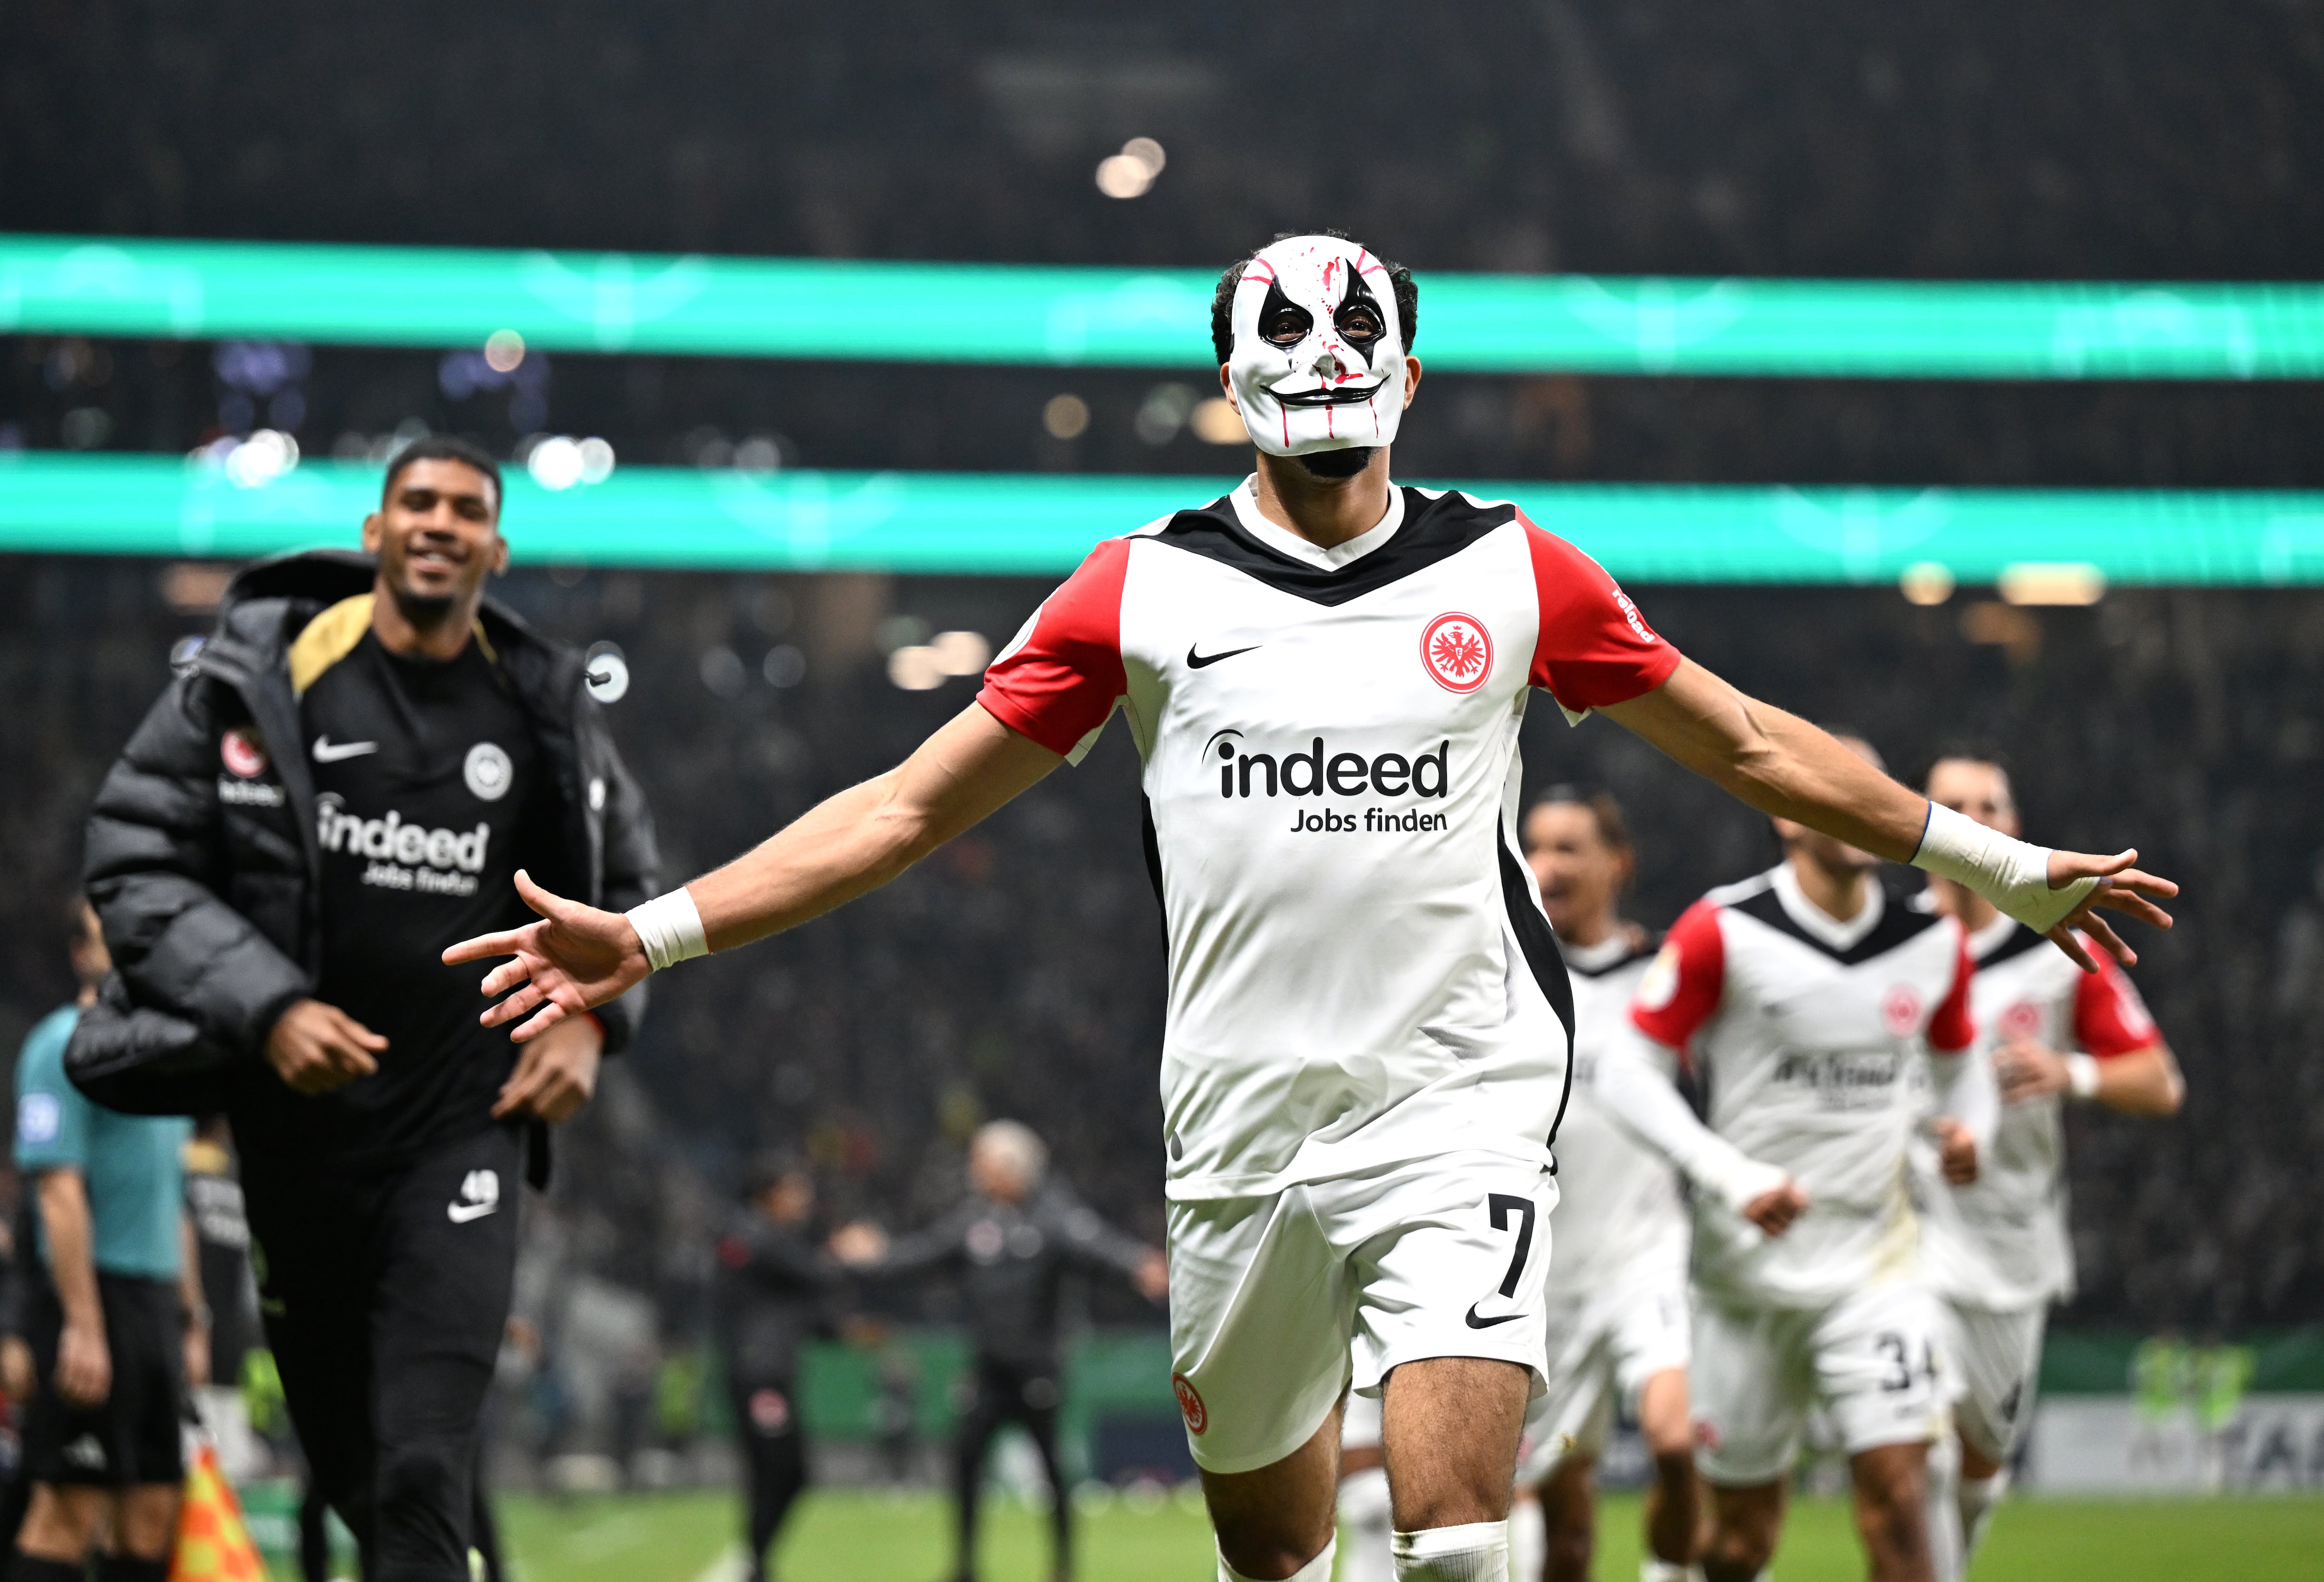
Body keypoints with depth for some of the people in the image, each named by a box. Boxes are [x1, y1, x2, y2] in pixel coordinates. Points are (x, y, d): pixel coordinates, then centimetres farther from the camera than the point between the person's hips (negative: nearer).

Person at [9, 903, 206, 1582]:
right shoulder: (67, 1046, -7)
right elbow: (59, 1189, -15)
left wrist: (192, 1319, 21)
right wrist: (82, 1326, -21)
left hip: (157, 1297, 8)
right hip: (92, 1296, -8)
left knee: (151, 1514, 6)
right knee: (70, 1511, -9)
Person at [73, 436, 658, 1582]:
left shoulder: (543, 706, 2)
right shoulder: (262, 672, -5)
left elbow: (623, 883, 18)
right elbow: (134, 859, -6)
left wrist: (592, 1019, -1)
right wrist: (267, 1009, -18)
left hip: (462, 1129, 0)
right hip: (295, 1110, 0)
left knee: (425, 1469, -15)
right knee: (345, 1461, 12)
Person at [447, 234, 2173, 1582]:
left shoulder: (1513, 575, 5)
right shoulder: (1142, 590, 5)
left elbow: (1751, 744, 16)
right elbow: (917, 803, 7)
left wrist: (2000, 865, 18)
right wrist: (652, 933, 1)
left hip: (1460, 1103, -1)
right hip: (1241, 1119, 1)